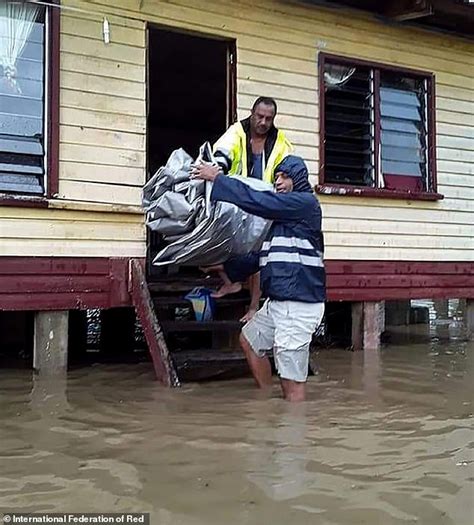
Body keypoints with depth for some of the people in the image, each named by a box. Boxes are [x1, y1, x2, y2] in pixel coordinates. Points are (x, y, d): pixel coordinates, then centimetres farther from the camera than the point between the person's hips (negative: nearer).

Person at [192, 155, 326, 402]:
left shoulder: (305, 202, -8)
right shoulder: (284, 212, 20)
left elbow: (257, 201, -16)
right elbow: (261, 254, 22)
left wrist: (217, 178, -10)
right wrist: (225, 267, 17)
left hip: (298, 302, -10)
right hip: (278, 300, 10)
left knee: (292, 378, -7)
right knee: (249, 340, 26)